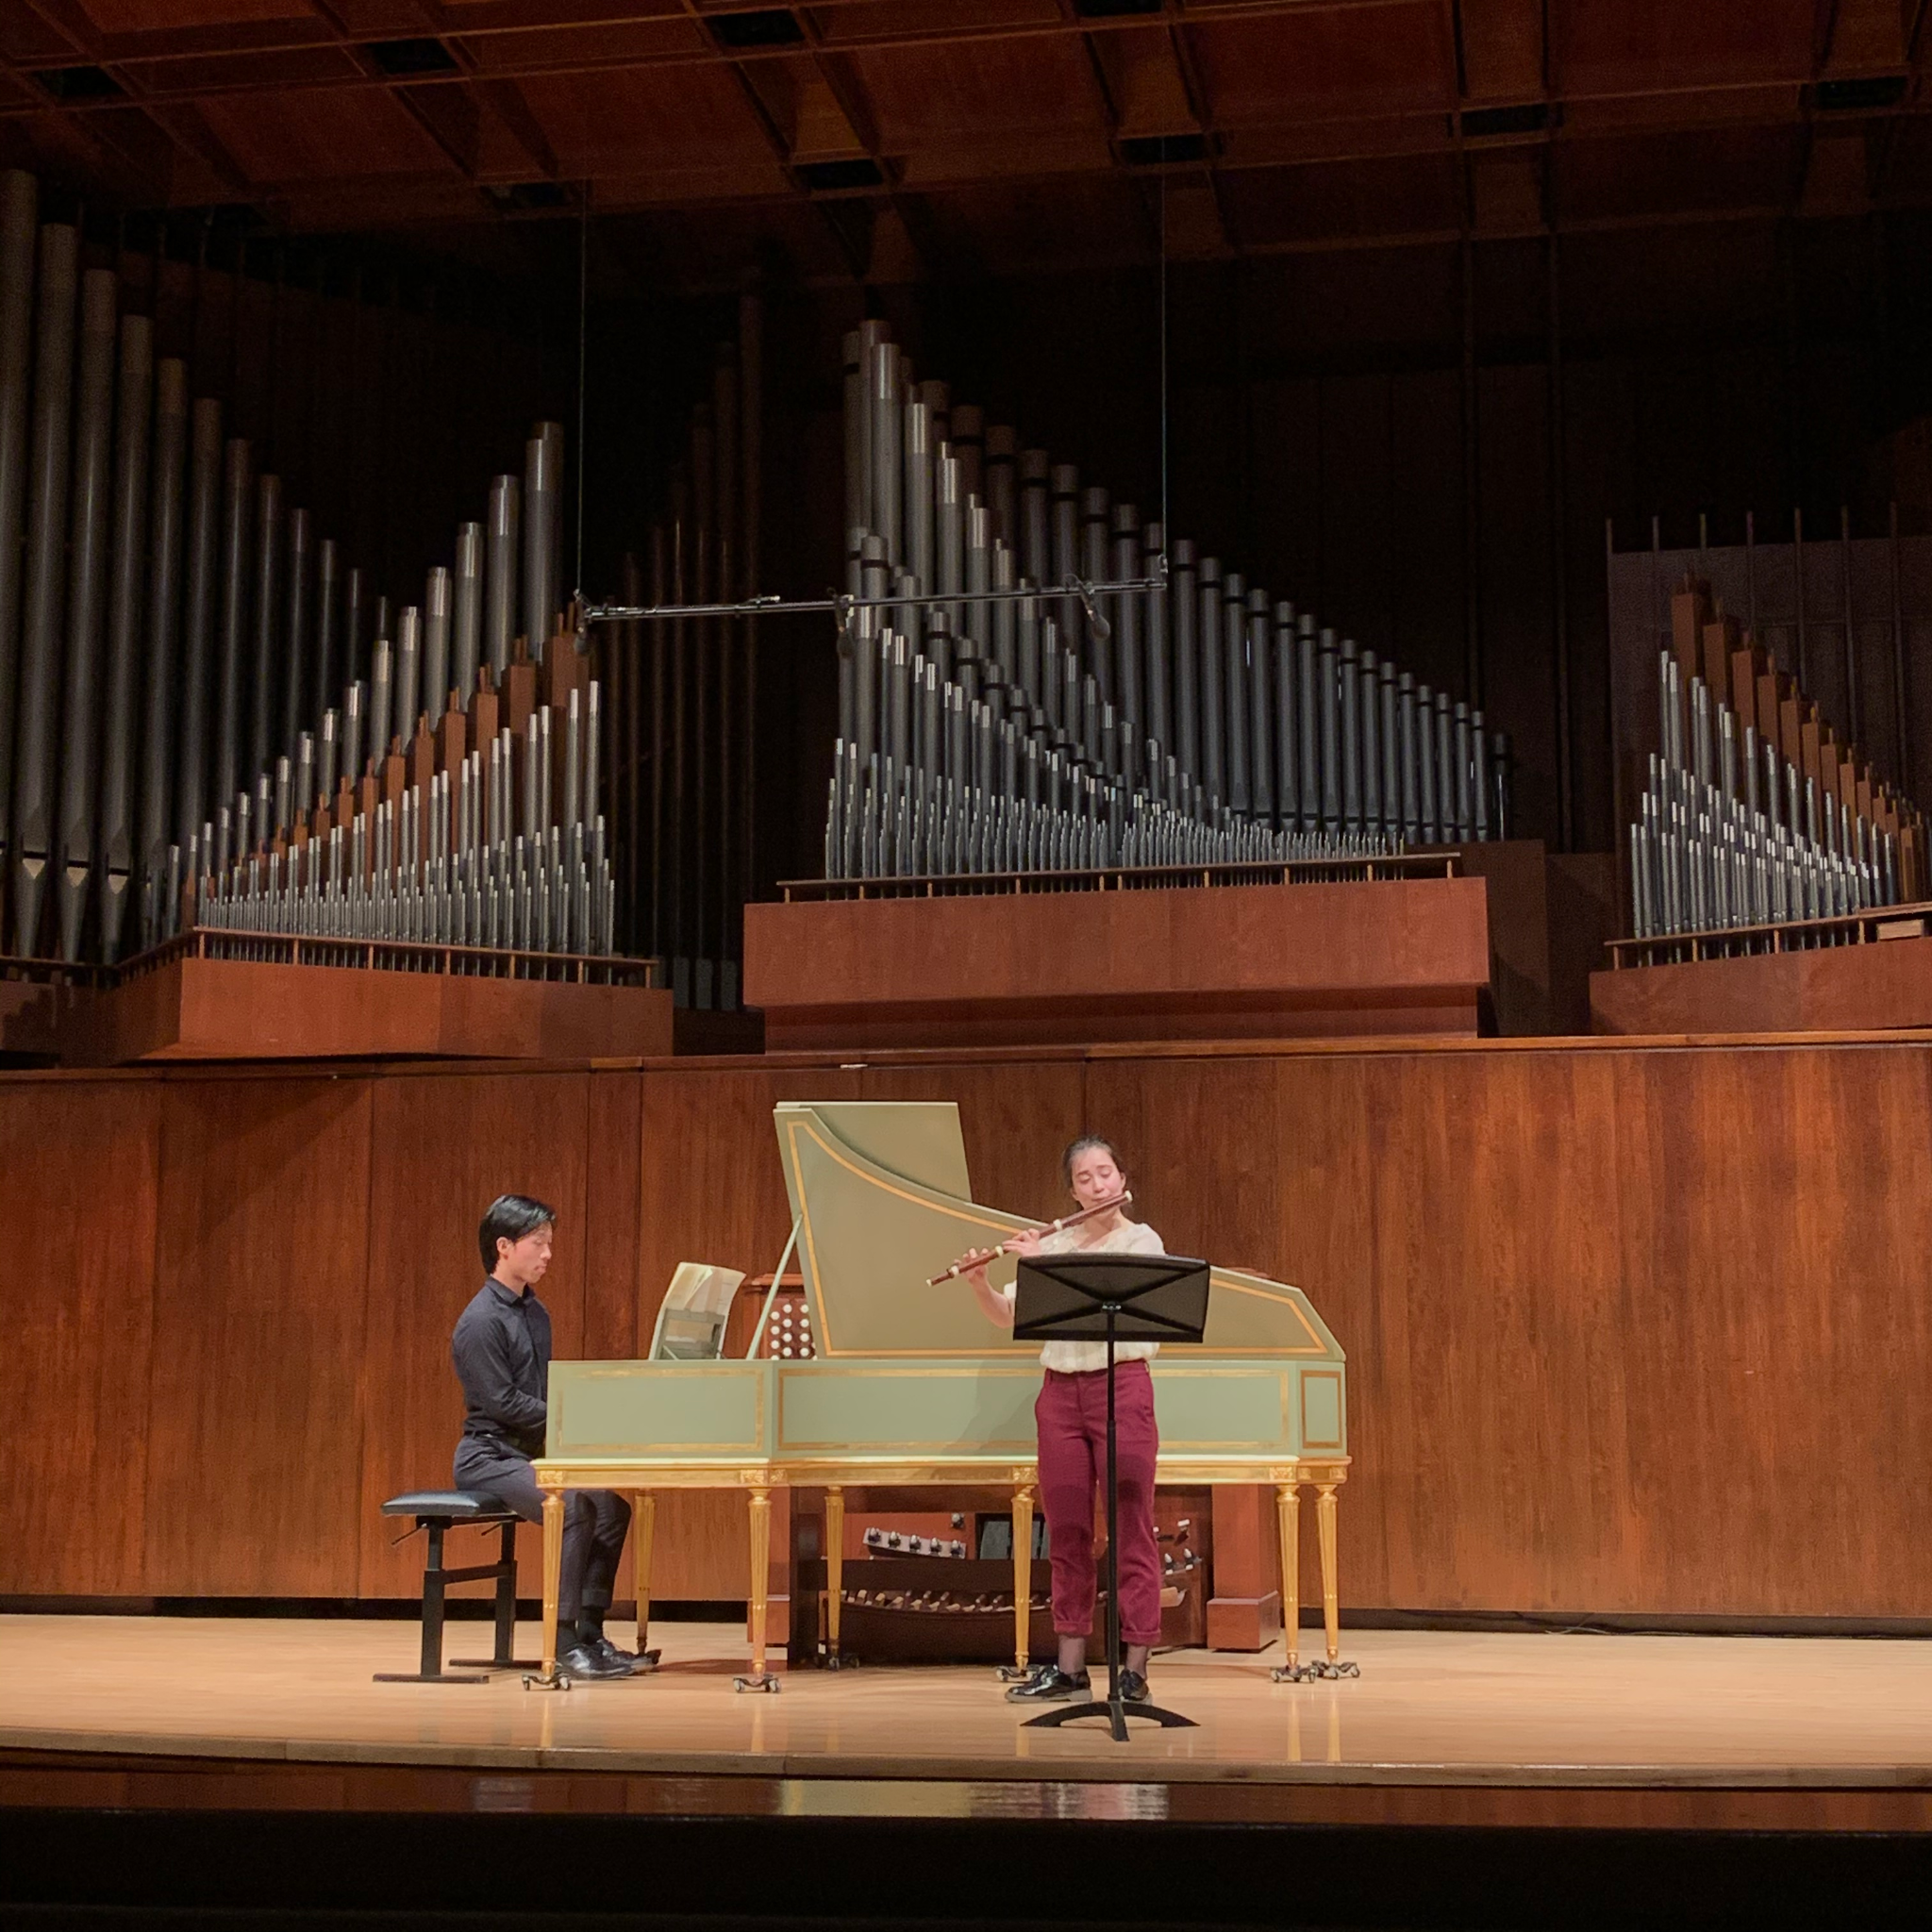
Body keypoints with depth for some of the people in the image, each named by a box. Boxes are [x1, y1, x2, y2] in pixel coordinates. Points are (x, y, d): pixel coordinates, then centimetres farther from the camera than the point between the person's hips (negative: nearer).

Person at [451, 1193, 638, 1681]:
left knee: (612, 1502, -4)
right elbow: (504, 1403, -19)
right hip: (489, 1455, -9)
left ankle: (589, 1632, 0)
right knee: (573, 1506, -29)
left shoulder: (535, 1313, 15)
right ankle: (564, 1642, -25)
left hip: (530, 1451, 9)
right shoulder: (480, 1322, -14)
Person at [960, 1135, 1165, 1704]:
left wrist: (1044, 1263, -19)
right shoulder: (1054, 1245, 12)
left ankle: (1134, 1670, 0)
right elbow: (1007, 1317, 10)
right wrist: (980, 1283, -8)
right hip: (1060, 1390, 5)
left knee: (1131, 1530, -3)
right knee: (1066, 1532, 8)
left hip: (1121, 1385, -5)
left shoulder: (1141, 1241, -1)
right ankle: (1069, 1668, 15)